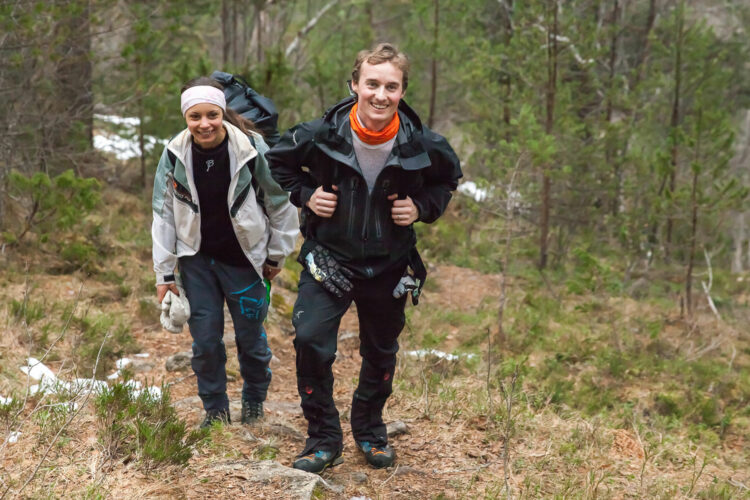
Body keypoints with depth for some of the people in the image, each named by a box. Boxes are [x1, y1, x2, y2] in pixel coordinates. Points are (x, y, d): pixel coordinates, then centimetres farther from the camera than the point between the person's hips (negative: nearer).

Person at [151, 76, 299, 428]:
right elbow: (163, 214, 1)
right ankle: (214, 410, 25)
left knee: (250, 337, 9)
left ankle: (254, 402, 36)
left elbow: (280, 203, -4)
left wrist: (276, 255, 4)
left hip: (244, 259, -2)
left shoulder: (253, 149, -17)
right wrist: (164, 273, 2)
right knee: (204, 340, 4)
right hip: (197, 260, 2)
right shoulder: (175, 155, -9)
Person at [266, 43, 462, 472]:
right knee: (311, 341, -18)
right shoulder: (321, 135, -17)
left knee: (381, 353, 16)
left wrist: (422, 207, -9)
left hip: (389, 266, 2)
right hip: (329, 258, -1)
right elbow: (277, 162, 3)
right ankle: (324, 439, 0)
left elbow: (450, 176, 7)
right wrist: (304, 194, -12)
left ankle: (370, 430, 41)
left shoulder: (422, 145, -15)